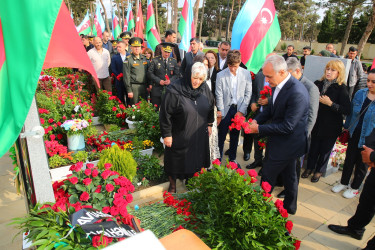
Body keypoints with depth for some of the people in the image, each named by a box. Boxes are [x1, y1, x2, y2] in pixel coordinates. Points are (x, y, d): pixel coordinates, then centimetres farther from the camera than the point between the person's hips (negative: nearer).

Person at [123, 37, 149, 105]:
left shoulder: (144, 58, 11)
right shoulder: (128, 60, -5)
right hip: (134, 87, -5)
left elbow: (147, 73, 16)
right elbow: (126, 76, -7)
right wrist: (129, 90, -11)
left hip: (144, 87, 5)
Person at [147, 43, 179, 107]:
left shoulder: (174, 61, 9)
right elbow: (149, 73, -1)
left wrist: (170, 80, -12)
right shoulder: (155, 60, 3)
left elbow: (176, 74, 8)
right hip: (157, 90, -1)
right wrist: (159, 81, -13)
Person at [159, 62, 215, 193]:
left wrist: (209, 124, 14)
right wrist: (167, 134, -15)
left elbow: (210, 106, 13)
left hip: (199, 134, 5)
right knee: (176, 159, 12)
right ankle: (172, 183, 37)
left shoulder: (205, 89, -3)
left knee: (195, 159, 19)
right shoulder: (175, 90, -20)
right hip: (179, 135, -4)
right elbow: (165, 113, -17)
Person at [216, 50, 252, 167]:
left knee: (235, 136, 15)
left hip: (239, 110, 2)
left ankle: (232, 159, 31)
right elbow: (219, 96, -6)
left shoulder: (246, 74, -3)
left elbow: (248, 94, 0)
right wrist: (221, 113, -9)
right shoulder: (220, 75, -7)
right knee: (221, 136, 5)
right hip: (226, 109, -2)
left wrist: (241, 111, -6)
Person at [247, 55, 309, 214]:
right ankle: (290, 206, 45)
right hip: (287, 142, 9)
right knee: (288, 175, 24)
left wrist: (259, 129, -22)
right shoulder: (280, 85, -1)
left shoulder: (297, 93, -29)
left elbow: (287, 127, -27)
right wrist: (256, 120, -5)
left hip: (288, 143, -9)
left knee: (267, 177, 5)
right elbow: (272, 109, 11)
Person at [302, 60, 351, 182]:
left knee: (325, 149, 13)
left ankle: (319, 170, 33)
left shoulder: (341, 88, -13)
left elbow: (347, 110, -18)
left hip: (331, 126, -3)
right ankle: (310, 167, 36)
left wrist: (330, 103, -24)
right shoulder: (318, 84, -3)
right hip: (317, 123, 3)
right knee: (314, 146, 16)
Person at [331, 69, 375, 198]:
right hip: (354, 134, 4)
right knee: (349, 159, 18)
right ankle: (344, 183, 38)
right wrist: (347, 127, 10)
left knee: (361, 164, 15)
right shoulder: (360, 93, -3)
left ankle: (354, 188, 35)